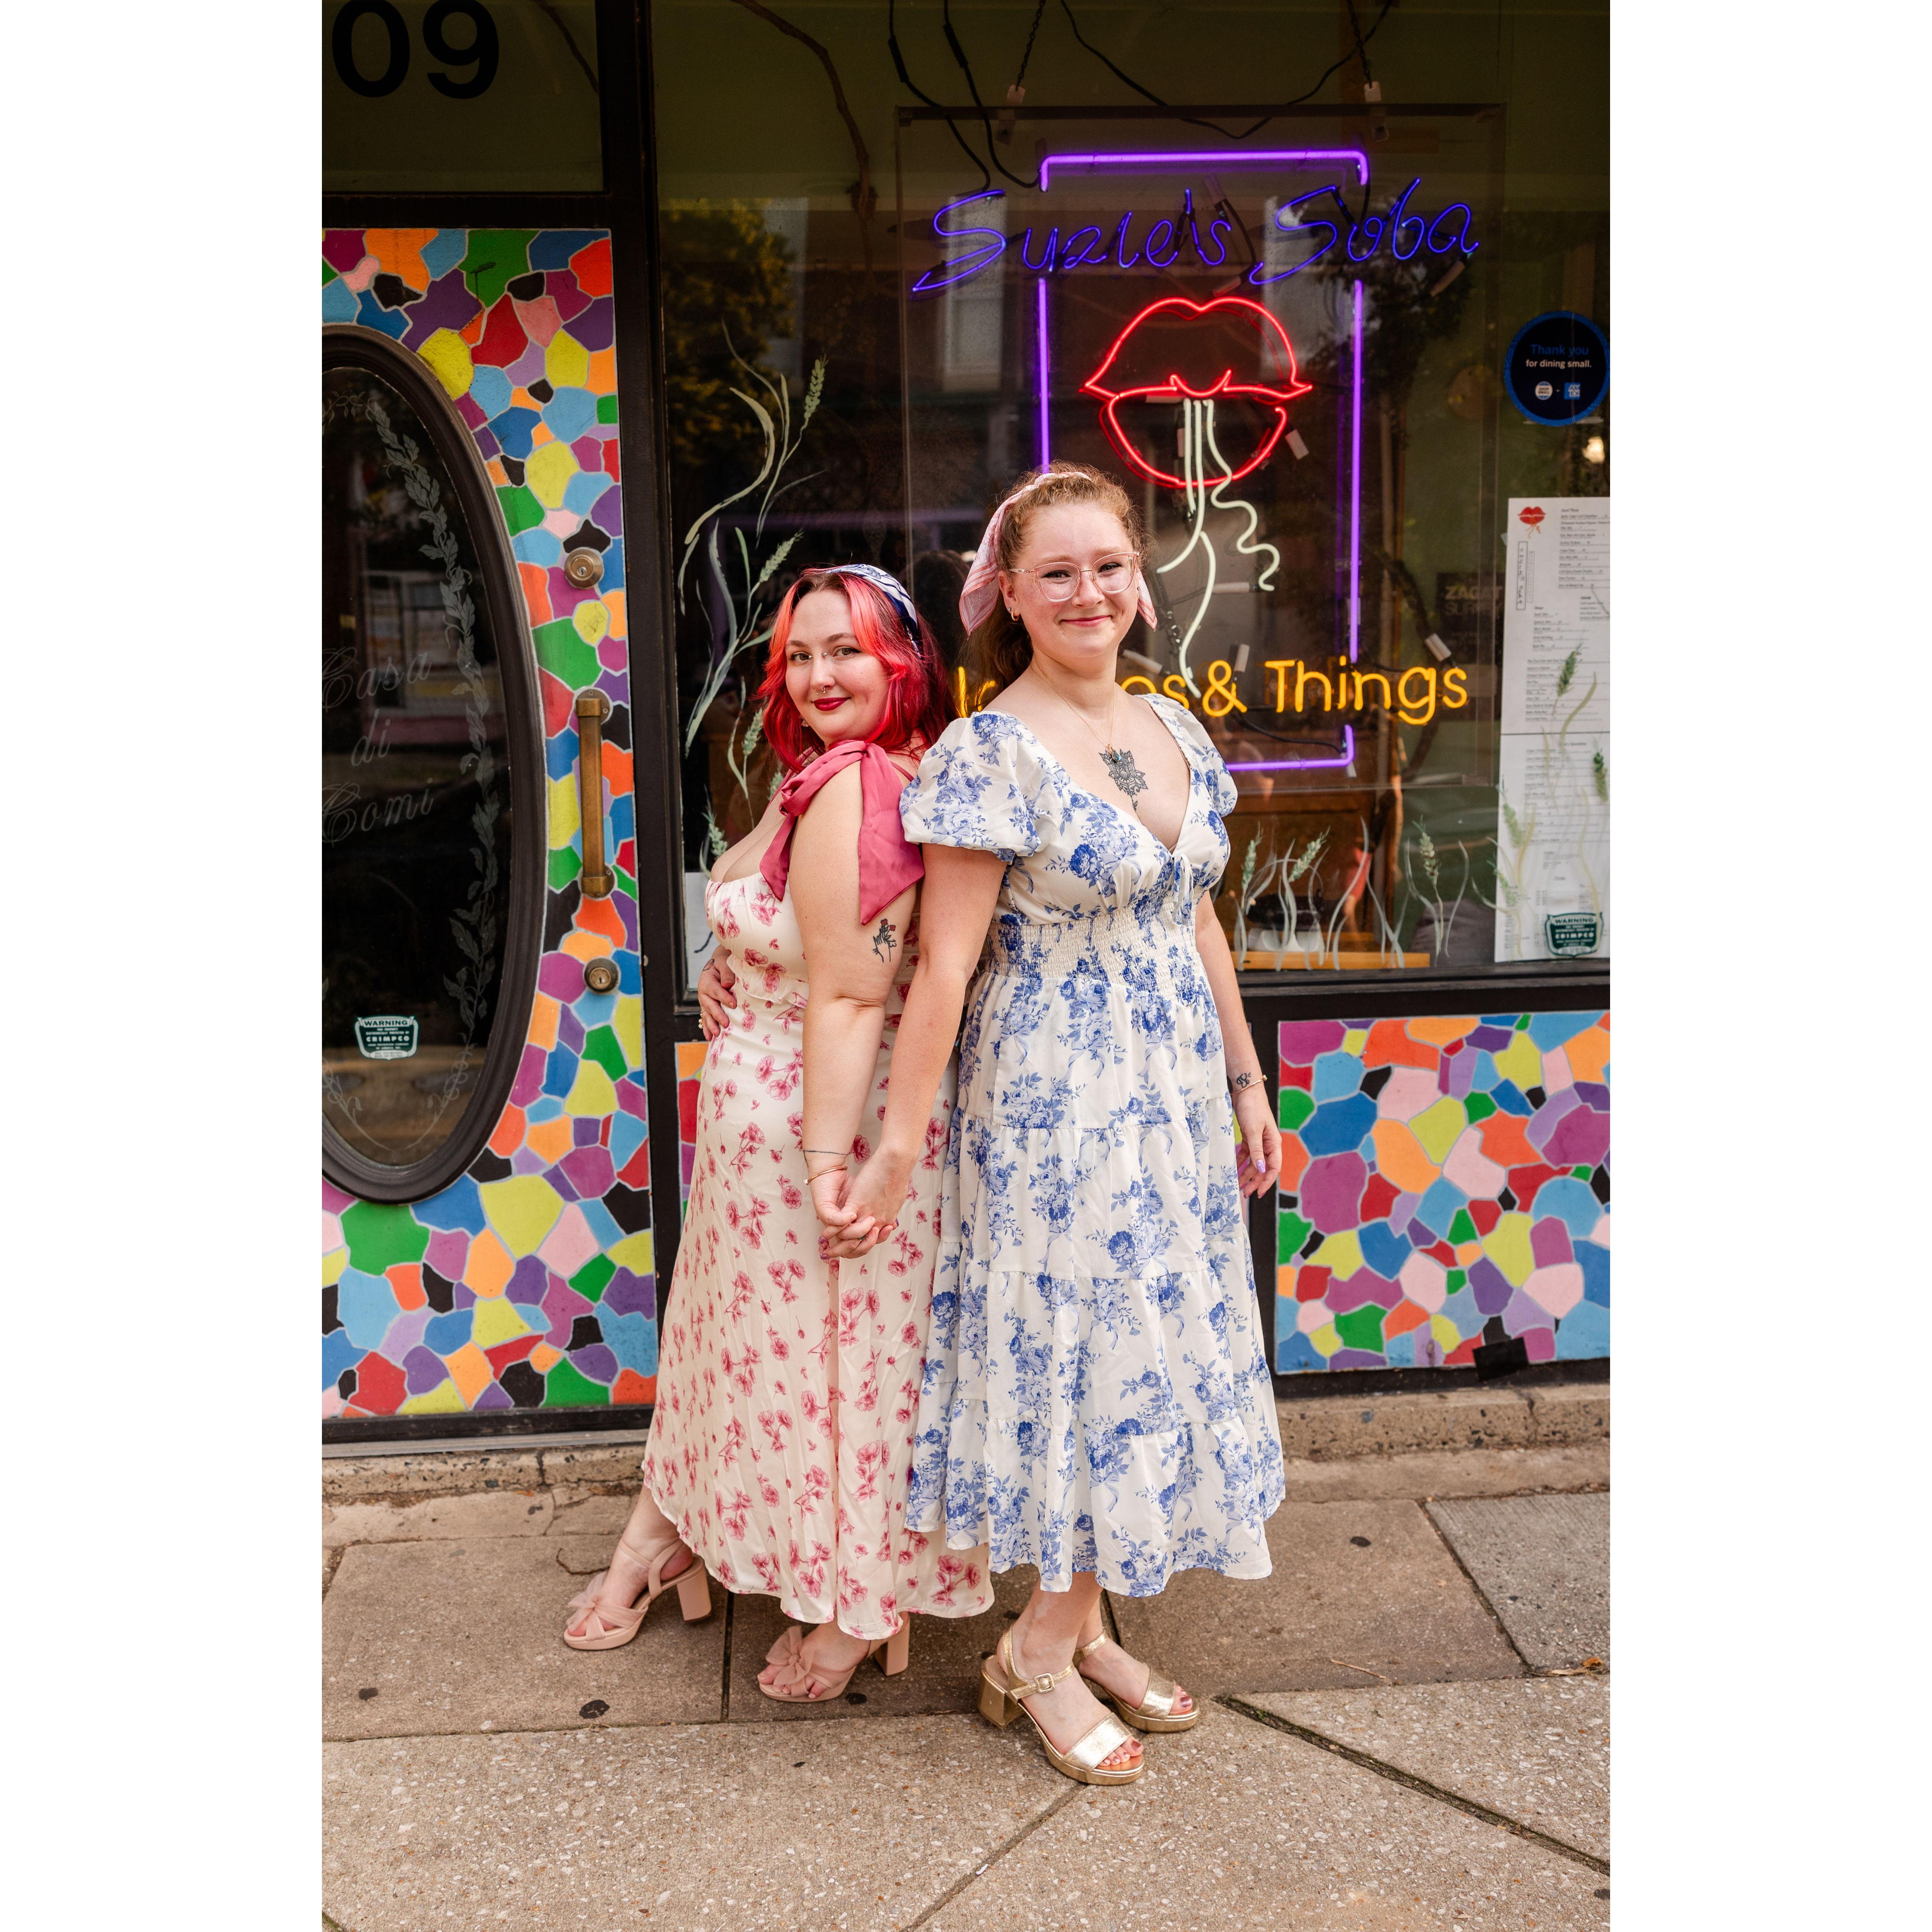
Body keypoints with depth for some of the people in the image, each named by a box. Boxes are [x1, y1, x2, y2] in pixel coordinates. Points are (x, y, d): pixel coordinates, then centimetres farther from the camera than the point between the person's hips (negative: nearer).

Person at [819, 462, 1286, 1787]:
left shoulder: (1175, 731, 7)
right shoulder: (988, 754, -14)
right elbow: (946, 964, -15)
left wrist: (1248, 1086, 15)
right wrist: (898, 1150, -15)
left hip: (1178, 1092, 7)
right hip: (1055, 1104, -7)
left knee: (1154, 1355, 13)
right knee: (1091, 1353, 1)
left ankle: (1081, 1632, 30)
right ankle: (1041, 1656, 22)